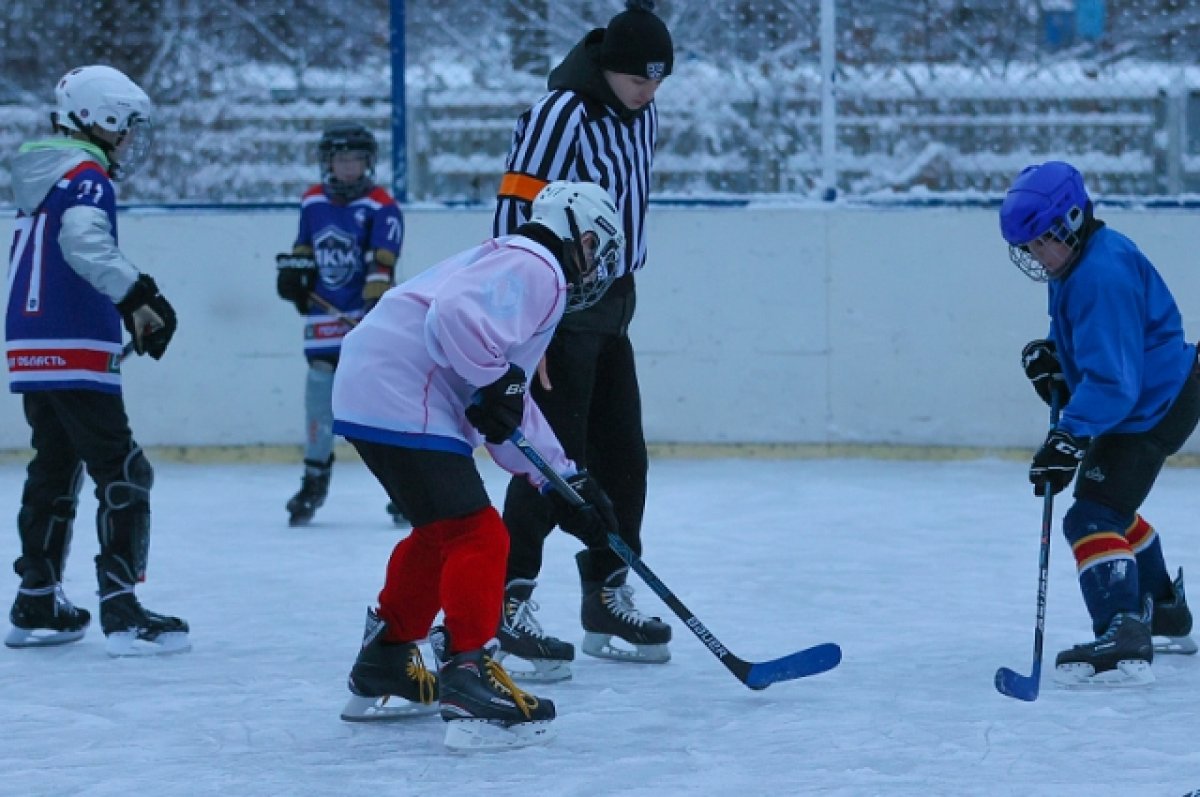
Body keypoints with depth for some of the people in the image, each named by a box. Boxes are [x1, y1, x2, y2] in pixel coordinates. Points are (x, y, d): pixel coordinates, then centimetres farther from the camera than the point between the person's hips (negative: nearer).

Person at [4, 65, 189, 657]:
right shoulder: (87, 177, -10)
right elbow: (84, 239, -30)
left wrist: (129, 312, 24)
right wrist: (138, 296, -38)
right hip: (77, 356, -9)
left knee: (54, 471, 19)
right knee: (122, 475, -8)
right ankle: (121, 613, -14)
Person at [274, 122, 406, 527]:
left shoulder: (381, 207, -8)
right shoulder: (312, 202, 9)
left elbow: (382, 261, -18)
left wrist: (376, 301, -28)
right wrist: (292, 270, 6)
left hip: (370, 311, -5)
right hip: (325, 314, 5)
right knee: (320, 393, 6)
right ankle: (315, 478, 18)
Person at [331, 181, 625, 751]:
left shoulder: (514, 263, 26)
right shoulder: (537, 269, -7)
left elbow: (512, 414, 26)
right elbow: (457, 314, -27)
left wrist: (563, 481, 20)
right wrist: (495, 382, -15)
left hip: (368, 393, 11)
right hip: (403, 403, -11)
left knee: (440, 532, 24)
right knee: (476, 534, -10)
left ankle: (383, 672, 33)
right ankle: (470, 681, -16)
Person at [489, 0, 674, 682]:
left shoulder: (642, 116, 9)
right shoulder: (559, 116, -18)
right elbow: (514, 219, -21)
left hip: (609, 308, 9)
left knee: (622, 457, 10)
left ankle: (608, 600, 21)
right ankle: (509, 605, -8)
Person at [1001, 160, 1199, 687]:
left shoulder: (1102, 277, -29)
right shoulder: (1079, 262, 3)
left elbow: (1113, 380, -35)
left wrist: (1070, 438, -42)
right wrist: (1050, 355, 2)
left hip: (1155, 407, -11)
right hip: (1147, 400, 11)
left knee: (1092, 518, -21)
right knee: (1111, 505, 29)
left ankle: (1123, 643, -32)